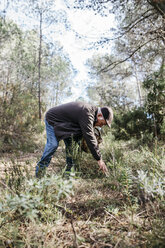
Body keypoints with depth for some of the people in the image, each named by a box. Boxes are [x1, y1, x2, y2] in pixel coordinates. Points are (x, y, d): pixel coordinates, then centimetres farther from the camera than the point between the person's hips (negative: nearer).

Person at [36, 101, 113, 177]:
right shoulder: (87, 114, -34)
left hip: (62, 122, 9)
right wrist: (99, 159, -31)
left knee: (70, 143, 1)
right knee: (53, 144, -18)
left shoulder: (91, 110, -4)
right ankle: (40, 169, -3)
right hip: (52, 119, -9)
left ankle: (69, 169, 8)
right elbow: (89, 138, -37)